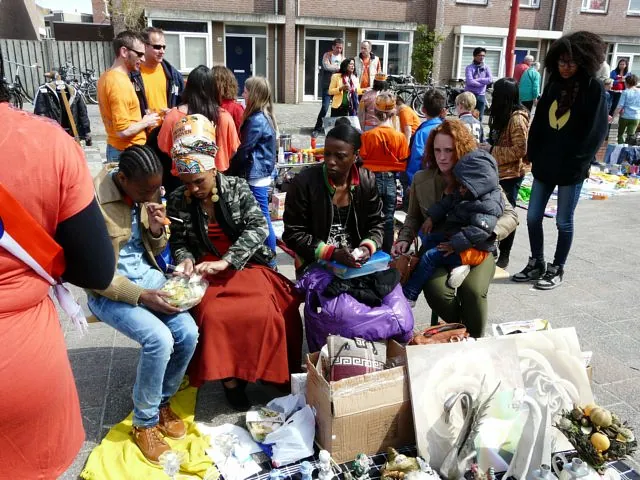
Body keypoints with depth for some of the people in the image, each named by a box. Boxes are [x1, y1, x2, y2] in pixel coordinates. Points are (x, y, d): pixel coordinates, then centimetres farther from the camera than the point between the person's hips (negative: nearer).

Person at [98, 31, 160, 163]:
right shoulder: (119, 83, -21)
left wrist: (141, 120, 11)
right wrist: (145, 122, -10)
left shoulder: (106, 77, 9)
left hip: (114, 148, 10)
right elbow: (123, 131, -26)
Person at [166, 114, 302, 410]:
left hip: (245, 265, -1)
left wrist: (226, 261, -23)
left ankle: (274, 372, -2)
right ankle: (228, 375, -9)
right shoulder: (177, 201, 3)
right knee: (212, 316, -30)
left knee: (264, 312, -26)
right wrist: (186, 260, -14)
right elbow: (179, 242, 11)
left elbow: (258, 227, -13)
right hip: (206, 273, 1)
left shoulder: (237, 187, -3)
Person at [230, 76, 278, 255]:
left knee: (262, 217, 0)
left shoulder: (256, 120, -19)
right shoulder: (265, 115, 10)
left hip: (256, 176, -10)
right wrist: (235, 168, 12)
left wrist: (230, 169, -1)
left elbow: (244, 150, -15)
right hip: (261, 172, 10)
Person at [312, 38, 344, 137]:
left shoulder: (342, 58, 12)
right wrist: (339, 67, -13)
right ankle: (317, 129, -2)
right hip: (327, 86, -4)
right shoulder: (327, 55, 0)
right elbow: (326, 66, -18)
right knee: (325, 107, -11)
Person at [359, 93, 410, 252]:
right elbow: (403, 164, -4)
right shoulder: (400, 137, -9)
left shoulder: (367, 136, -12)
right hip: (390, 181, 1)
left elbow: (361, 160, -7)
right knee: (388, 220, 12)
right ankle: (386, 255, 19)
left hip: (371, 179, -1)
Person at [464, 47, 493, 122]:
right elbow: (469, 81, -18)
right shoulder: (469, 67, -3)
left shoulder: (486, 68, 8)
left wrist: (476, 80, -12)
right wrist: (483, 83, -10)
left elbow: (490, 80, -6)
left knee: (479, 117, 6)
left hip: (481, 95, 4)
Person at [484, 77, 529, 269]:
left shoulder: (517, 118, -17)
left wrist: (492, 150, -18)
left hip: (510, 174, -8)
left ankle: (504, 255, 15)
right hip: (497, 171, 8)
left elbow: (520, 150, -22)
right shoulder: (503, 114, 11)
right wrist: (488, 146, 3)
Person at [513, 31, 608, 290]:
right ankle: (537, 264, 25)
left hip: (571, 169, -5)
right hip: (544, 164, 5)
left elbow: (597, 131, -10)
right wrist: (533, 155, 4)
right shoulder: (554, 85, 8)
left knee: (564, 222, 6)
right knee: (533, 217, 8)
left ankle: (557, 269, 21)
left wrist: (577, 163, -13)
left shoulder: (594, 89, -8)